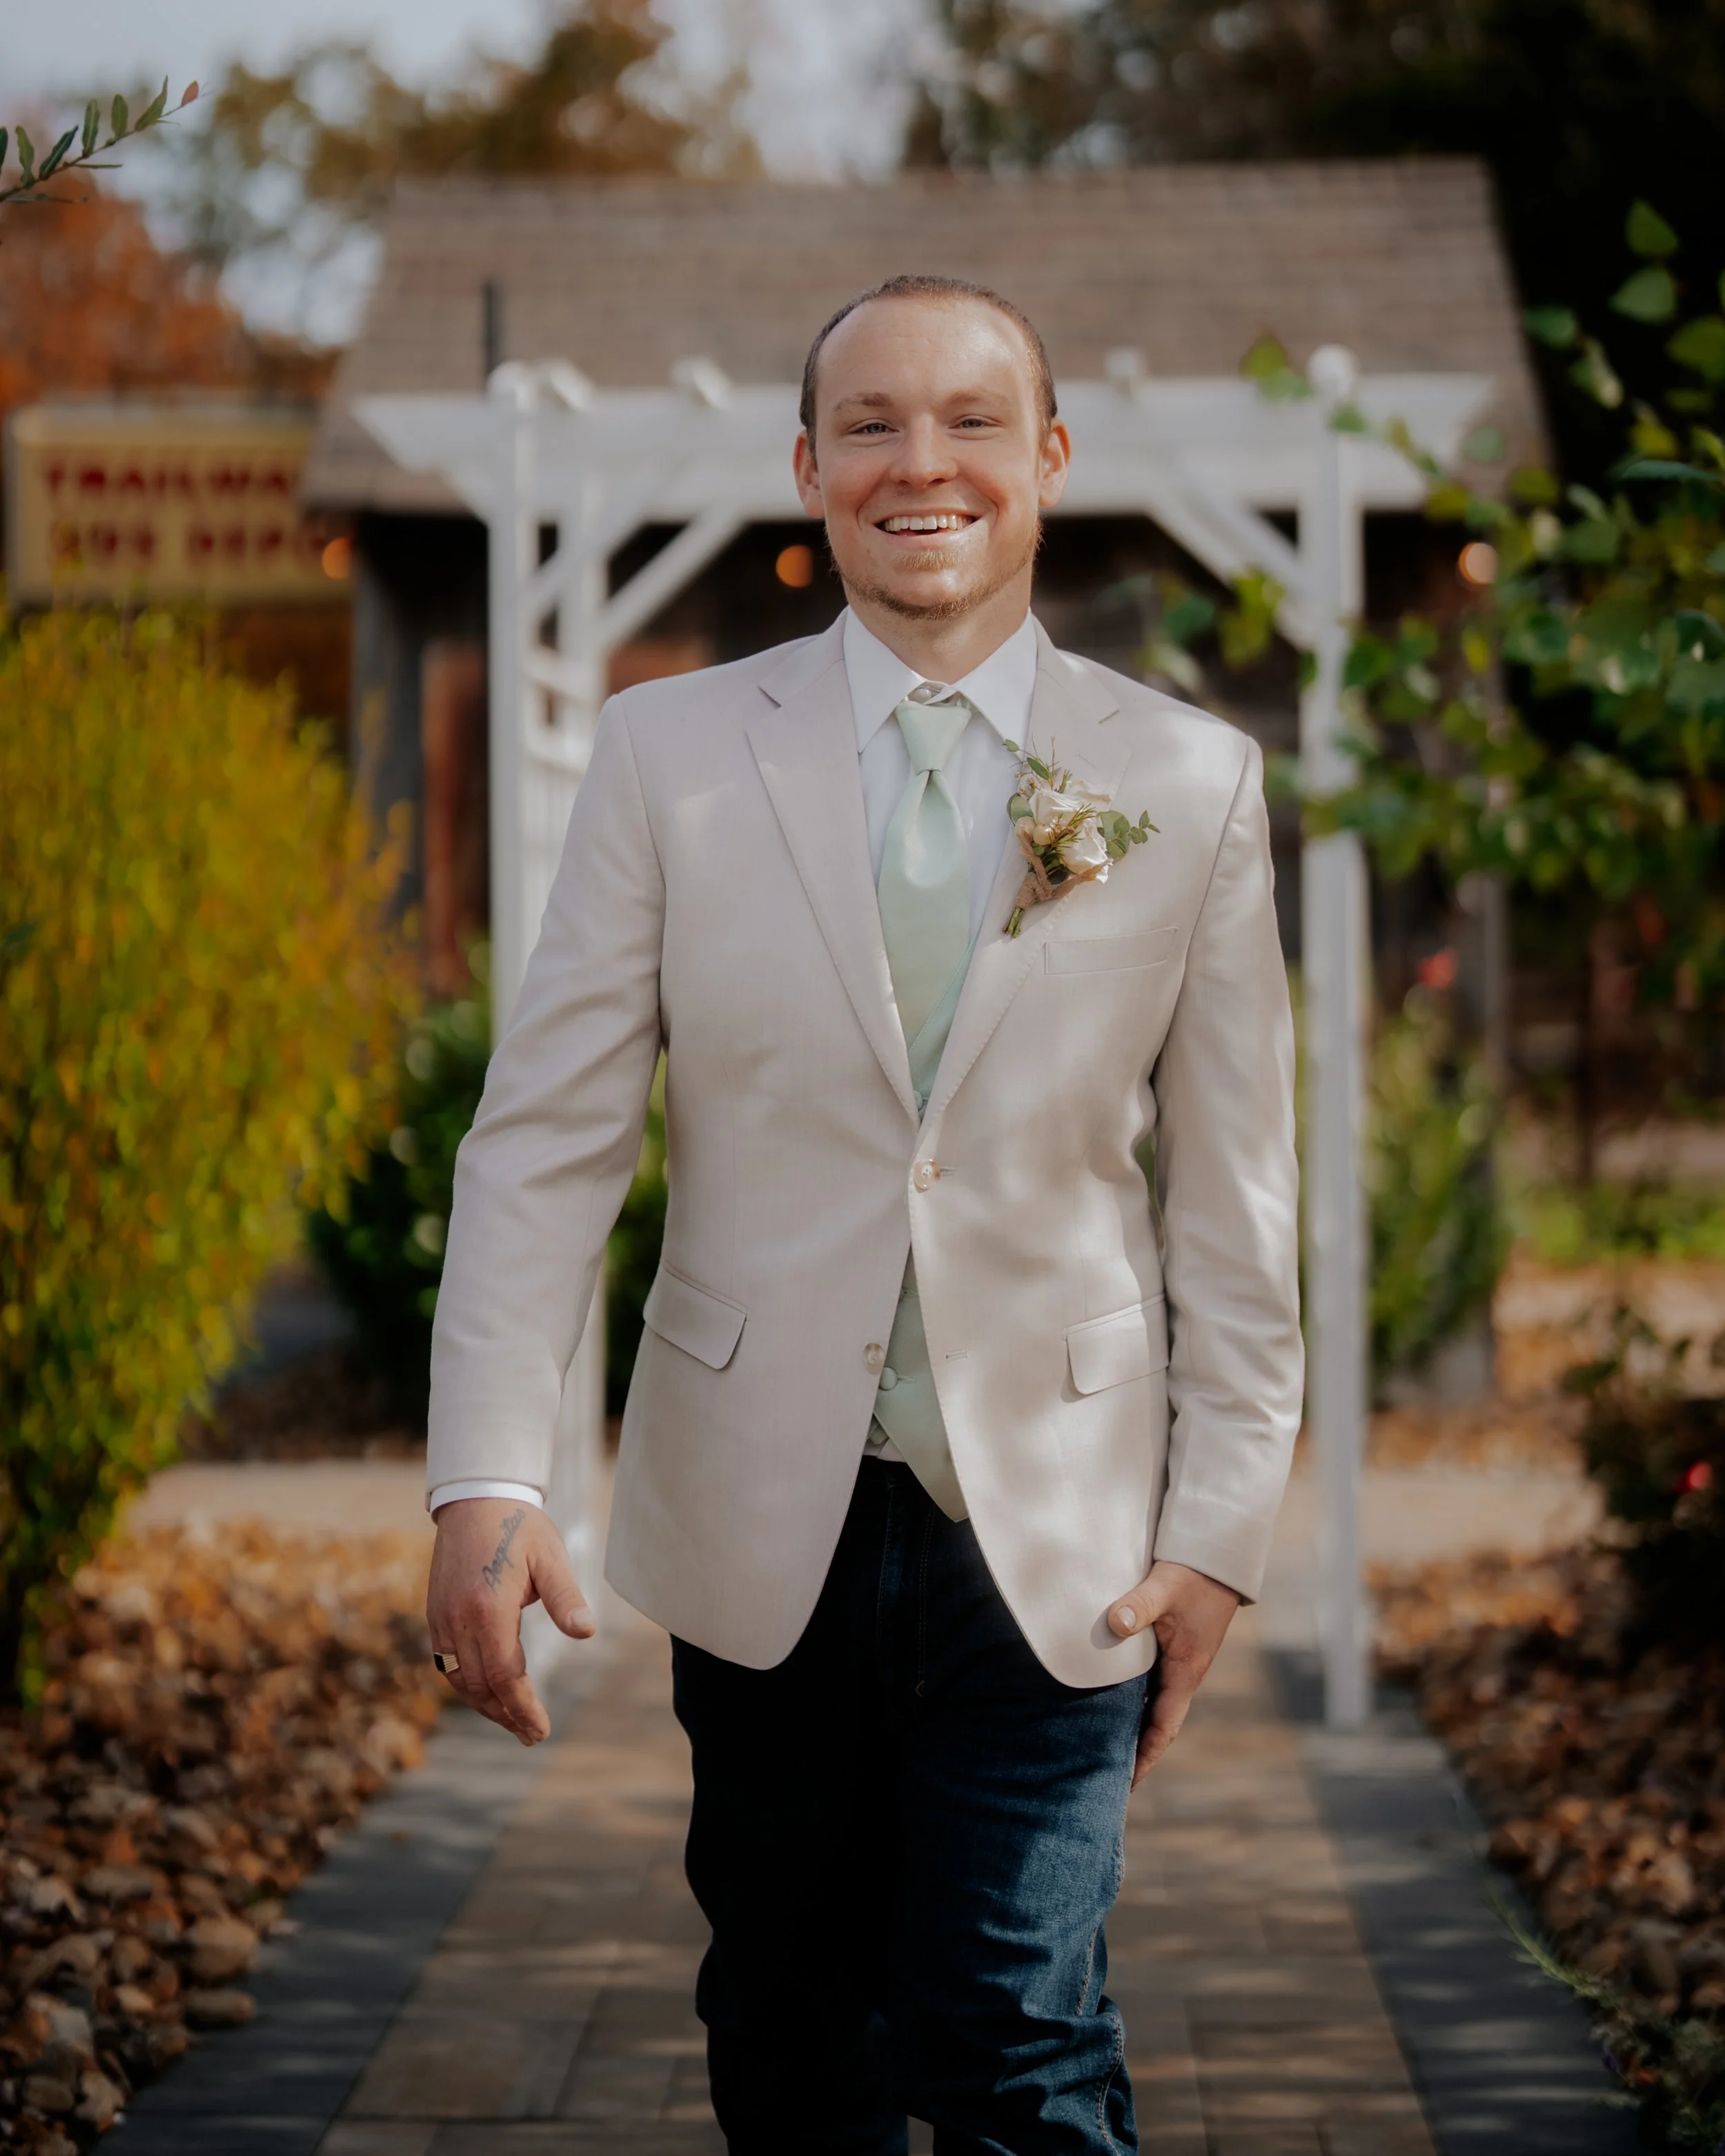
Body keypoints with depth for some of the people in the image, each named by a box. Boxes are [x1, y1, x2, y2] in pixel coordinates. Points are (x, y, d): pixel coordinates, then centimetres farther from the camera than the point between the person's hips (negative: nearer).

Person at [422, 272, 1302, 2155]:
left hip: (1052, 1541, -1)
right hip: (762, 1526, 1)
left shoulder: (1191, 783, 3)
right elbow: (545, 1135, -1)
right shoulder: (668, 752, 2)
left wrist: (1216, 1528, 2)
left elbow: (1231, 1192, 5)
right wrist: (486, 1479, -11)